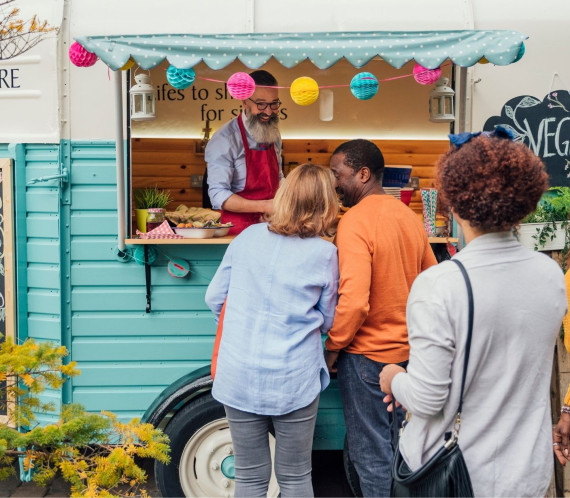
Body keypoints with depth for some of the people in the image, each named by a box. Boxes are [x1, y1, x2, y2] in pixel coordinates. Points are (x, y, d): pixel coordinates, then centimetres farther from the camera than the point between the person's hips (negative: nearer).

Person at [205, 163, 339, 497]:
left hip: (239, 378, 2)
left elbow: (214, 299, 8)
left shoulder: (247, 237, 2)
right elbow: (327, 321, 5)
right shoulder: (324, 253, -5)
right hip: (294, 381, -2)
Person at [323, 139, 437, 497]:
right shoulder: (408, 215, 5)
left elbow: (354, 301, -26)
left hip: (367, 354, -8)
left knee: (371, 452, 6)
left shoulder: (355, 222, -19)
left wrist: (333, 348, -12)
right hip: (407, 348, 8)